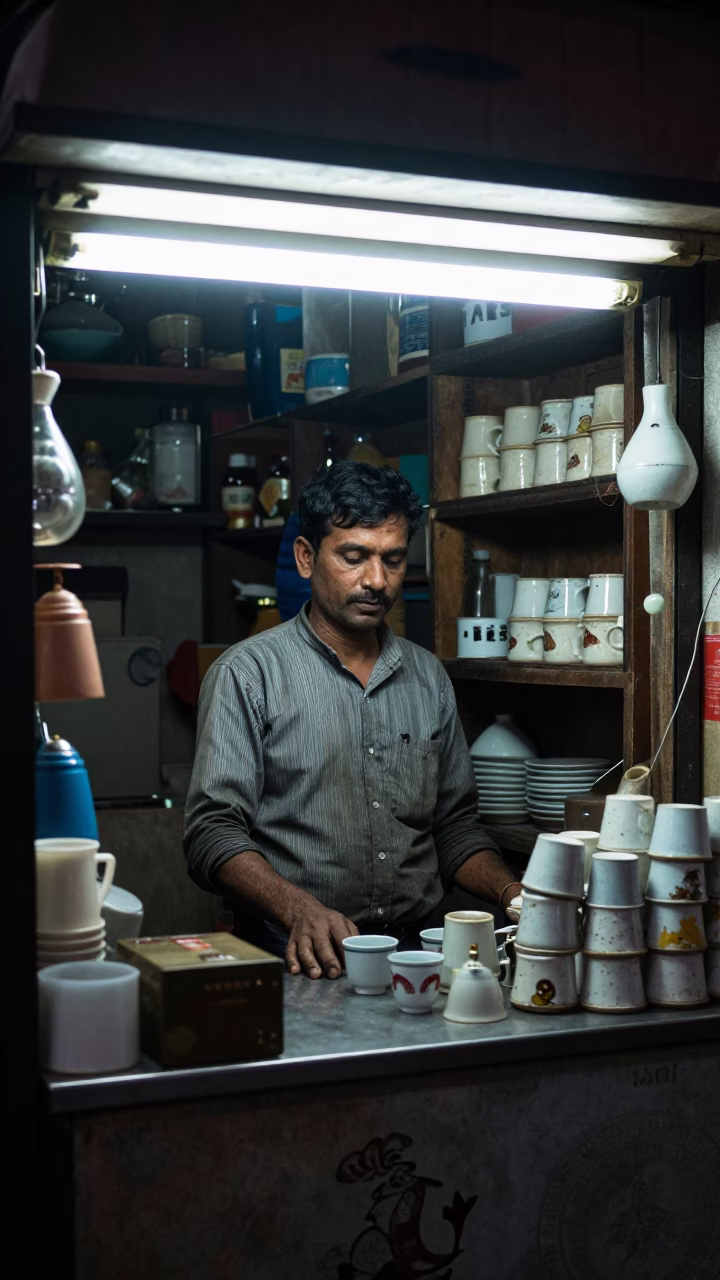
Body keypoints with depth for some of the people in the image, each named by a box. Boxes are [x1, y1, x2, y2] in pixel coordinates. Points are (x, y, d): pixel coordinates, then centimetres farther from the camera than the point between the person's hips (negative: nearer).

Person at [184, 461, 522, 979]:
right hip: (297, 957, -4)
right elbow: (214, 833, -7)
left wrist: (512, 892, 1)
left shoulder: (429, 678, 16)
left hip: (412, 952, 5)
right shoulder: (248, 674, 0)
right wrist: (300, 911, -24)